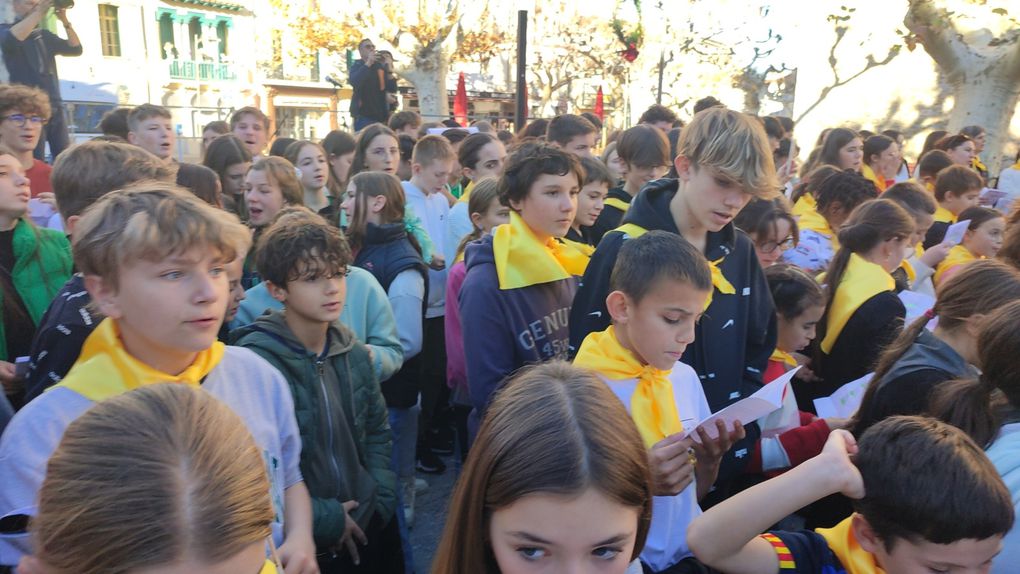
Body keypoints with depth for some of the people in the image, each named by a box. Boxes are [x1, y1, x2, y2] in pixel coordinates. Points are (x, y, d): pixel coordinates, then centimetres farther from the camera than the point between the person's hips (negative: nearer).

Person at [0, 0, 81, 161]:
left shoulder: (45, 35, 19)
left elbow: (76, 49, 8)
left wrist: (65, 21, -4)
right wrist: (38, 13, -20)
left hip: (55, 107, 5)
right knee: (34, 162, -8)